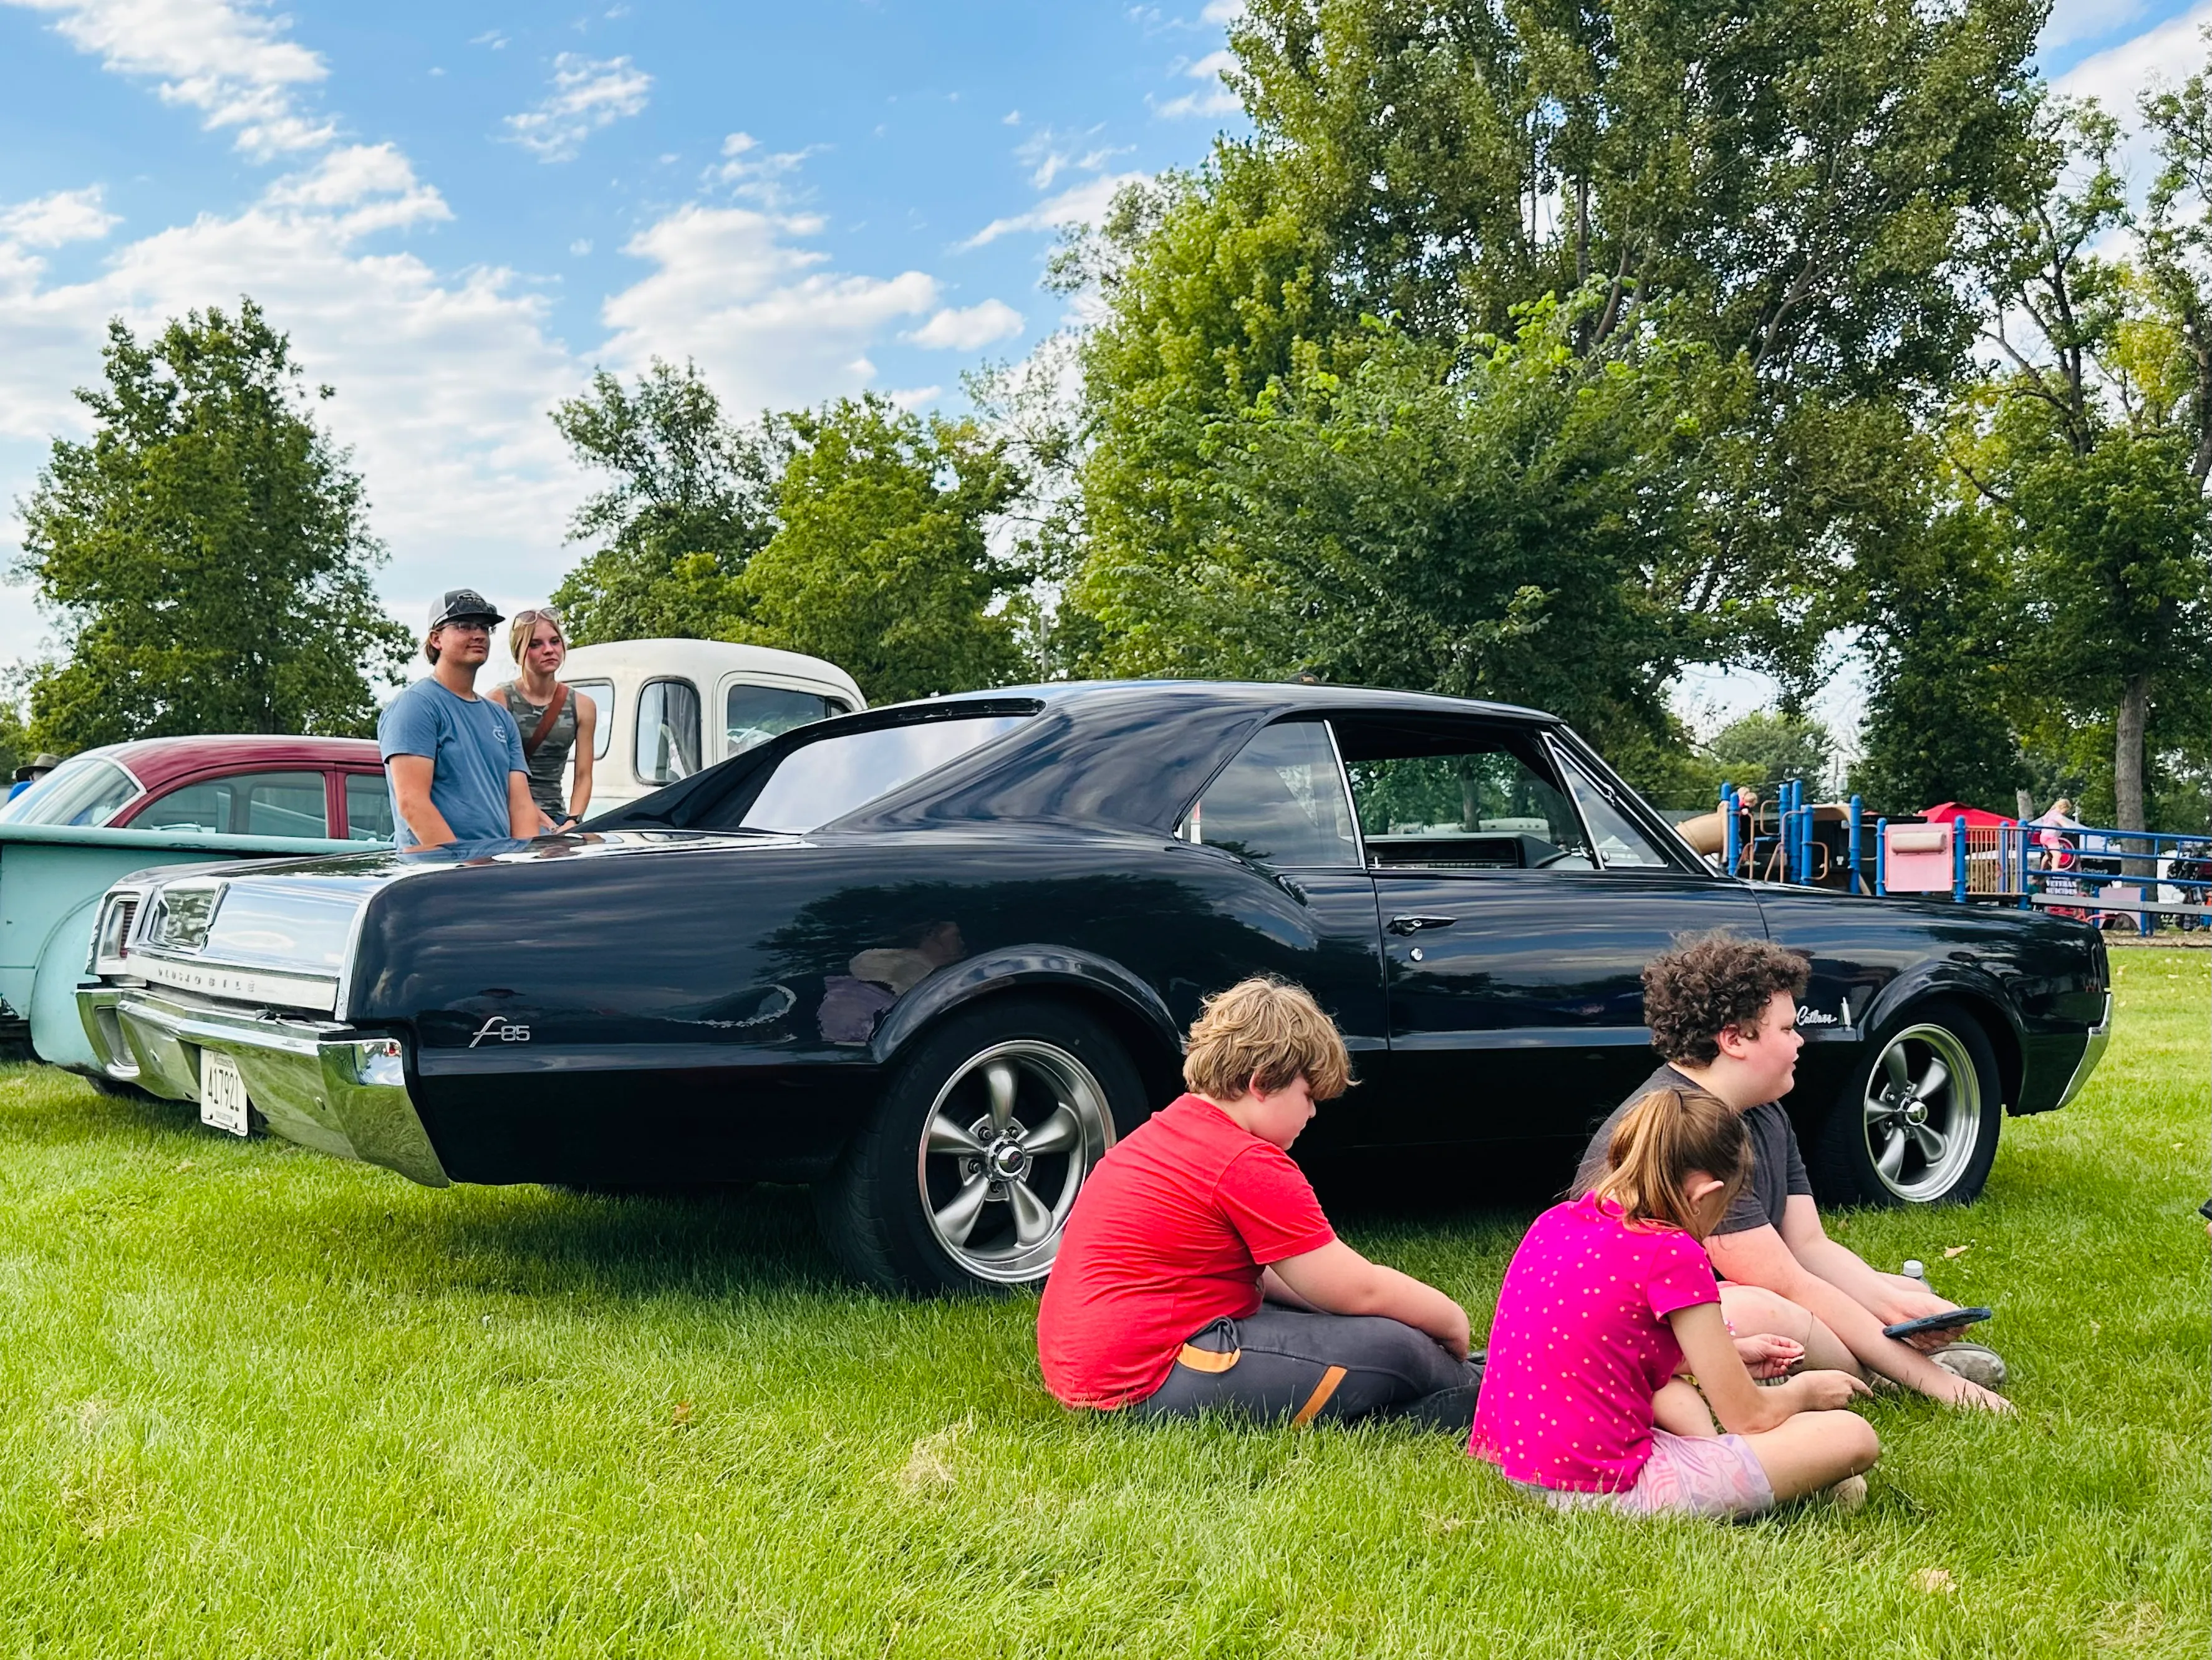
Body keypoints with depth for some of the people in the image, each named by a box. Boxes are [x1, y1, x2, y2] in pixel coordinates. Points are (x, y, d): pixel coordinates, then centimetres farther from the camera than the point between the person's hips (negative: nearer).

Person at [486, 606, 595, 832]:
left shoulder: (582, 707, 11)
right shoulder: (499, 700, -1)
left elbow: (583, 777, 9)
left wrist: (571, 823, -9)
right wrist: (546, 824, -14)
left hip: (557, 816, 4)